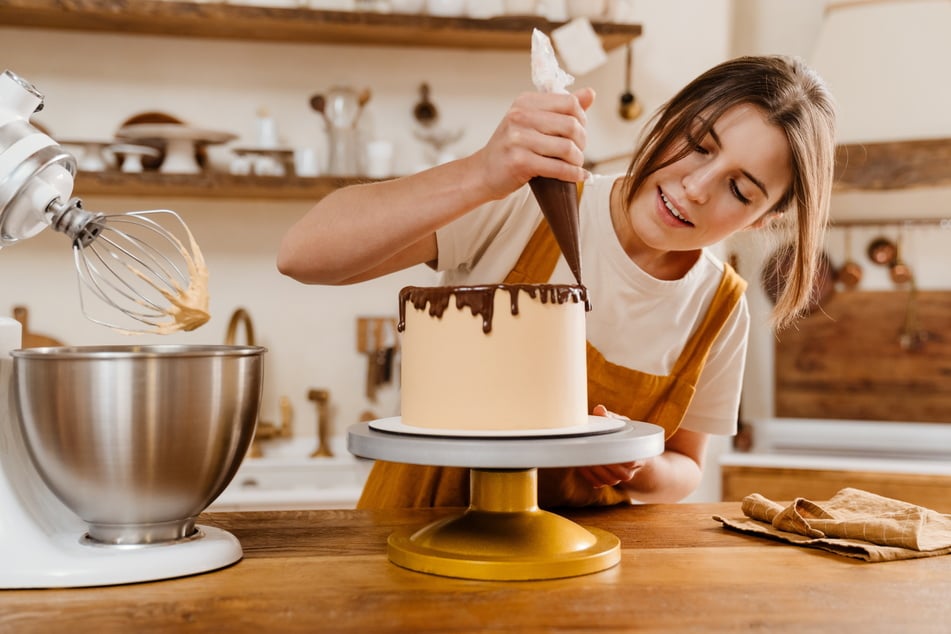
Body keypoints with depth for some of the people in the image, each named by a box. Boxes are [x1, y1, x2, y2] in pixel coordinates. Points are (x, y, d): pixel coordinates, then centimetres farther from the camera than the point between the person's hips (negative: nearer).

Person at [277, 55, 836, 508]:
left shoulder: (722, 310, -3)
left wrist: (638, 472, -13)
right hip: (426, 533, -4)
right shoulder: (524, 203, -15)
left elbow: (684, 467, 10)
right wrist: (483, 176, -35)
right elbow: (303, 254, -24)